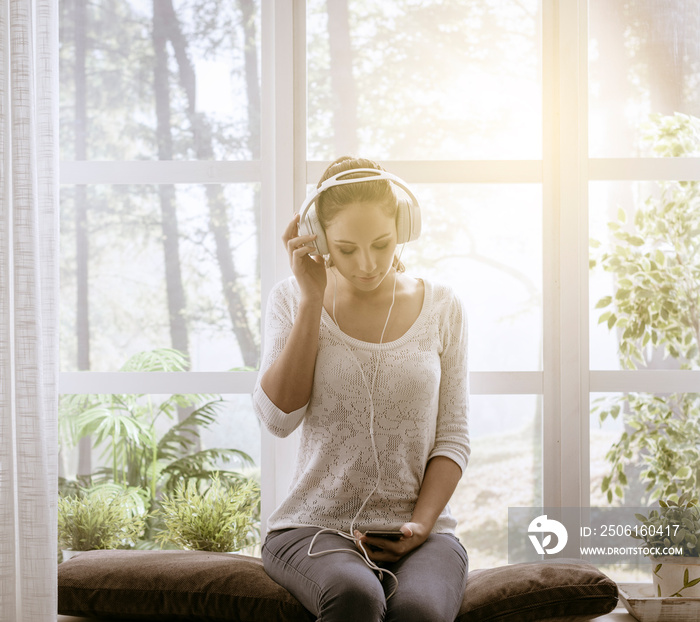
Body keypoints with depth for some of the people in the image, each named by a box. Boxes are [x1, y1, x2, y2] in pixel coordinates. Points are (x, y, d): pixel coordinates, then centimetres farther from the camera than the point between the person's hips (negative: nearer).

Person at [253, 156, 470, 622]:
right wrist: (312, 299, -9)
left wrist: (420, 523, -10)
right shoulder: (293, 298, 6)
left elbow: (453, 436, 6)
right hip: (314, 527, 0)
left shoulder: (442, 306, 6)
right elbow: (279, 417, -8)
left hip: (417, 530, 1)